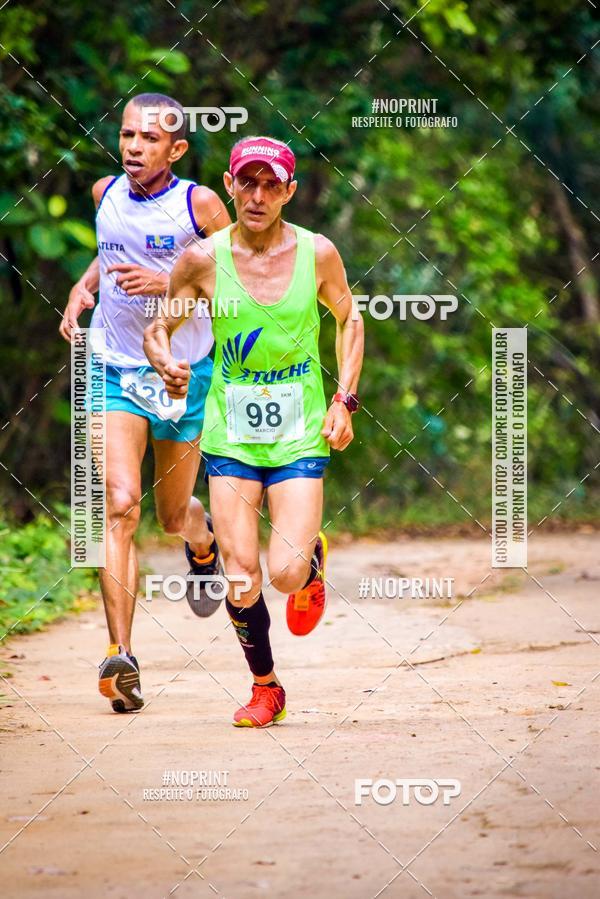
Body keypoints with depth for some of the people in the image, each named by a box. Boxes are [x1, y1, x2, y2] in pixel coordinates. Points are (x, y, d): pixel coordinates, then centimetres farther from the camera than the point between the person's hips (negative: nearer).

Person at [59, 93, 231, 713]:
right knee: (120, 506, -18)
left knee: (173, 515, 14)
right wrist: (81, 289, 6)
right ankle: (120, 656, -23)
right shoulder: (106, 193, 3)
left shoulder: (199, 204, -10)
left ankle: (203, 541, 54)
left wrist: (171, 283, -21)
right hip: (116, 374, 1)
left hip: (183, 376, -1)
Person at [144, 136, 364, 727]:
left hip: (301, 438, 0)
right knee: (241, 582, -5)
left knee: (286, 574, -13)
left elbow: (349, 319, 12)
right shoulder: (204, 259, -6)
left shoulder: (316, 254, -5)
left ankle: (313, 559, 25)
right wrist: (165, 364, -17)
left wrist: (344, 400, 4)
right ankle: (264, 687, 20)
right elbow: (158, 329, 5)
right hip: (230, 436, 1)